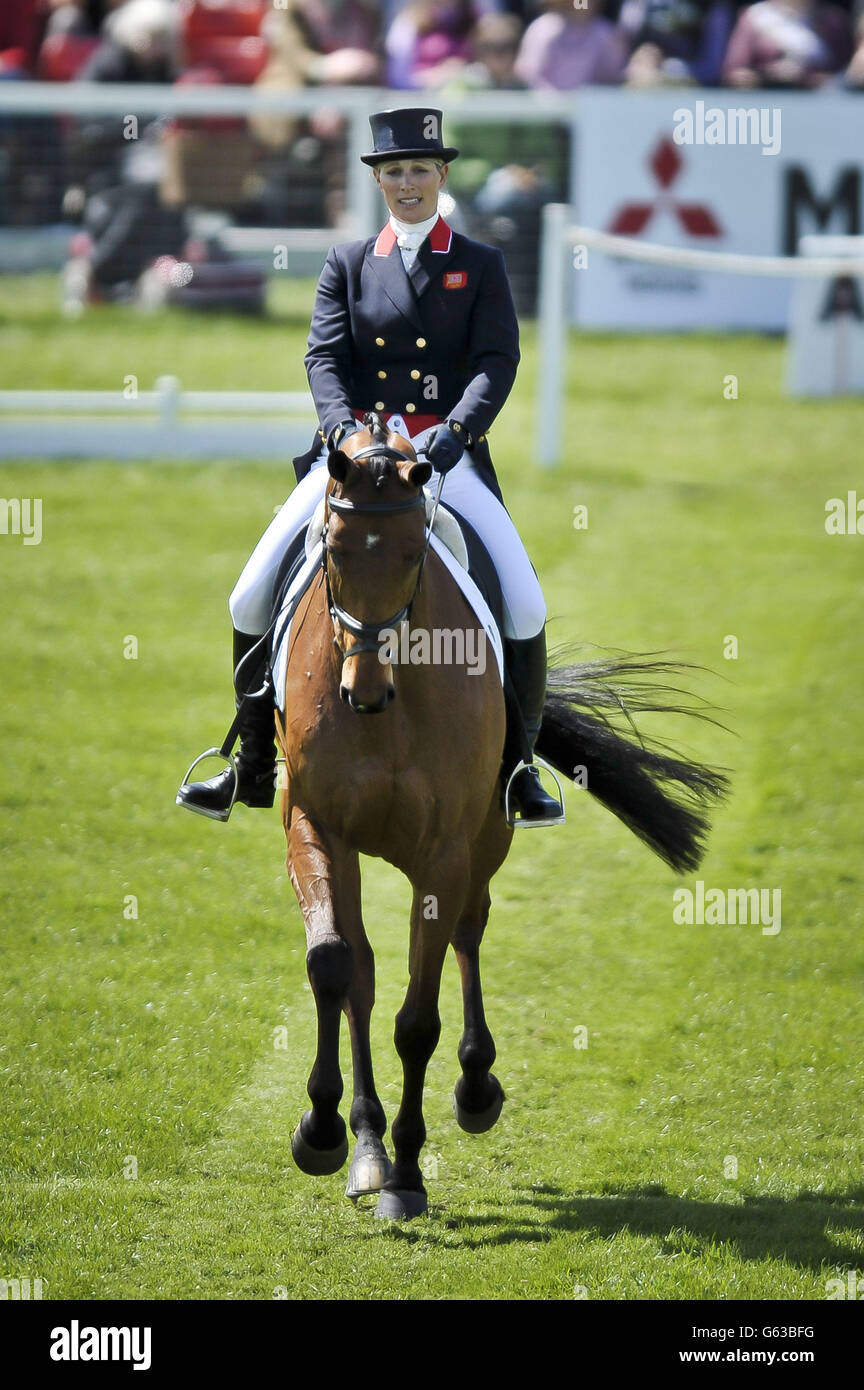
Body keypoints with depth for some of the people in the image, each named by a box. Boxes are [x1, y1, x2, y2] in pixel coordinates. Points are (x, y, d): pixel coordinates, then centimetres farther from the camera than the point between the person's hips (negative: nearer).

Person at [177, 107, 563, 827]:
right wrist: (340, 420, -18)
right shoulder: (348, 265, 12)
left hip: (448, 455, -2)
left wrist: (458, 426, -21)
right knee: (252, 597, -7)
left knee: (526, 607, -18)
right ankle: (251, 768, 6)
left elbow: (498, 361, -3)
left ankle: (520, 768, -2)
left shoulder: (481, 265, 8)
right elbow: (324, 355, 2)